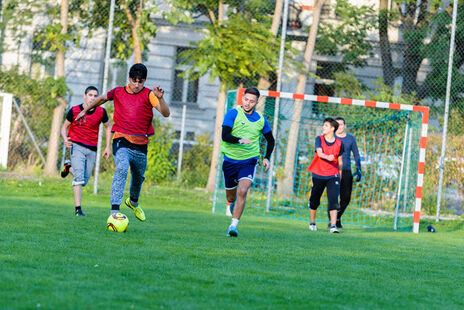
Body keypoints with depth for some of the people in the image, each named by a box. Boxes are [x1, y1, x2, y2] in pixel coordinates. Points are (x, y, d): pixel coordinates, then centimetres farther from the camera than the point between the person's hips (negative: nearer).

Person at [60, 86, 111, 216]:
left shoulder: (101, 112, 0)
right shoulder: (74, 110, -4)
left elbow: (108, 127, 15)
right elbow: (65, 127, 6)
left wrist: (107, 147, 10)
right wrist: (65, 139, -14)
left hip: (92, 149, 3)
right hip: (77, 146, -3)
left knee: (84, 181, 8)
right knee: (79, 177, -17)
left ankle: (69, 167, 38)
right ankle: (78, 209, -15)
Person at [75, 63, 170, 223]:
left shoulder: (148, 94, -3)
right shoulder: (118, 92, 3)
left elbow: (166, 113, -16)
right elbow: (102, 98, 25)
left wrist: (160, 98, -34)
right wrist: (85, 110, 35)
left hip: (140, 144, 2)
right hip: (121, 140, -2)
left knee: (139, 177, 19)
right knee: (122, 168, -29)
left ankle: (133, 202, 54)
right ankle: (114, 211, -38)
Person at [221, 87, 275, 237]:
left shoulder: (261, 120, 5)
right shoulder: (233, 113, -6)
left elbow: (271, 140, 20)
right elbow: (225, 135, -15)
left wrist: (267, 158, 6)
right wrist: (240, 140, -31)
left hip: (249, 161, 0)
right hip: (230, 160, 0)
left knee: (242, 191, -21)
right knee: (231, 195, 12)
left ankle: (233, 226, -19)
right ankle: (232, 203, 50)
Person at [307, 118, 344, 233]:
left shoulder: (339, 143, 2)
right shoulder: (319, 139, -3)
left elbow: (340, 161, 12)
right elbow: (319, 153, -22)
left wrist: (340, 176, 15)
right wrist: (327, 157, -43)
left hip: (333, 176, 0)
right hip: (318, 175, 0)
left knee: (333, 199, -15)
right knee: (314, 200, 10)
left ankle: (333, 225, -19)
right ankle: (312, 223, 30)